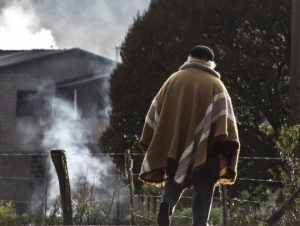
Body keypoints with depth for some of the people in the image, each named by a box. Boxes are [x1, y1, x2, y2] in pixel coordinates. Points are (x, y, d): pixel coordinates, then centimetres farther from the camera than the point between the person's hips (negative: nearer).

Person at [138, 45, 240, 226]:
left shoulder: (173, 80, 12)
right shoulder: (215, 85, 3)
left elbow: (155, 112, 12)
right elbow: (224, 116, -10)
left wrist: (149, 143, 16)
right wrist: (226, 145, -16)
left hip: (175, 147, 3)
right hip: (204, 149, -2)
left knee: (176, 180, 15)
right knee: (203, 190, 3)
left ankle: (167, 204, -16)